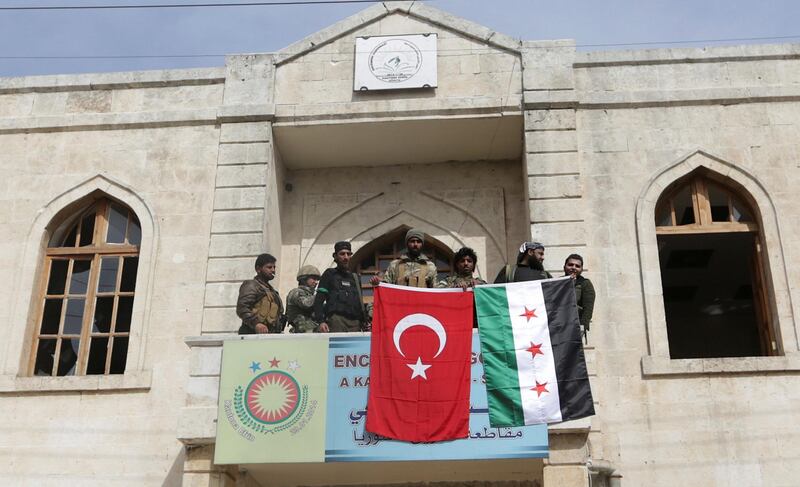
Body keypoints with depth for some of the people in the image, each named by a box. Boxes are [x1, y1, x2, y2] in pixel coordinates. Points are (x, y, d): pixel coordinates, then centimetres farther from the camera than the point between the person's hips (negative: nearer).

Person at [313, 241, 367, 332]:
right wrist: (321, 321, -12)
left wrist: (364, 322, 16)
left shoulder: (355, 277, 26)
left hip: (355, 322, 5)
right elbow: (319, 300, 3)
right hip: (337, 320, -5)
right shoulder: (329, 274, 12)